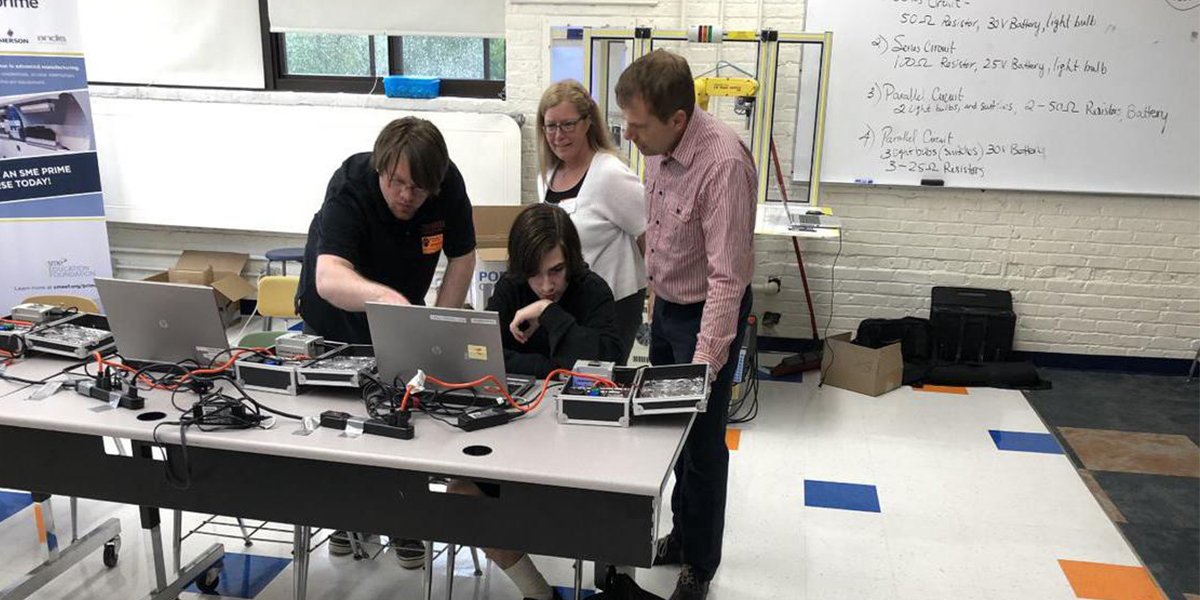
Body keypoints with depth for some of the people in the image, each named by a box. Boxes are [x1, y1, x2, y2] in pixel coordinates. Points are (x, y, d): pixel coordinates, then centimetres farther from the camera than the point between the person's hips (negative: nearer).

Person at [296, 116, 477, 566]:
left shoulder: (449, 183, -26)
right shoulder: (349, 187, -37)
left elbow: (461, 258, -13)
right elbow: (328, 279, -51)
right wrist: (384, 296, -70)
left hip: (402, 312, 2)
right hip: (335, 315, -2)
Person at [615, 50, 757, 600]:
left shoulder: (724, 163, -31)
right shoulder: (657, 146, -5)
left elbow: (728, 275, -31)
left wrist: (705, 361, -32)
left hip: (708, 312, -8)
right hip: (665, 304, 8)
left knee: (702, 442, 6)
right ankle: (681, 535, 41)